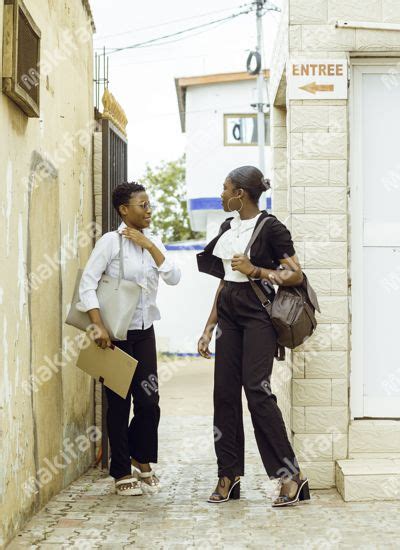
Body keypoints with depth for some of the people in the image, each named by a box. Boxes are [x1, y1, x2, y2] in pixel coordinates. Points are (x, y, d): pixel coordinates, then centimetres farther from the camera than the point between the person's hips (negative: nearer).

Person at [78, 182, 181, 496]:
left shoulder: (153, 241, 7)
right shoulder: (111, 241, -10)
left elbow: (174, 278, -3)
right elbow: (87, 284, -15)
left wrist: (150, 246, -11)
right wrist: (99, 326, -22)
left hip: (144, 331, 5)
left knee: (149, 401, 5)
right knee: (119, 402, 2)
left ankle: (141, 460, 27)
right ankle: (122, 473, 15)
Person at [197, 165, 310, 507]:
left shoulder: (270, 228, -7)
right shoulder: (228, 227, 15)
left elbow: (296, 275, -7)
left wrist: (255, 271, -15)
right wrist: (209, 328, 17)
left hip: (258, 314, -7)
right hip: (229, 313, 7)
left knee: (257, 390, -13)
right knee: (225, 392, 4)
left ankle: (292, 476, -7)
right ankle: (229, 476, 10)